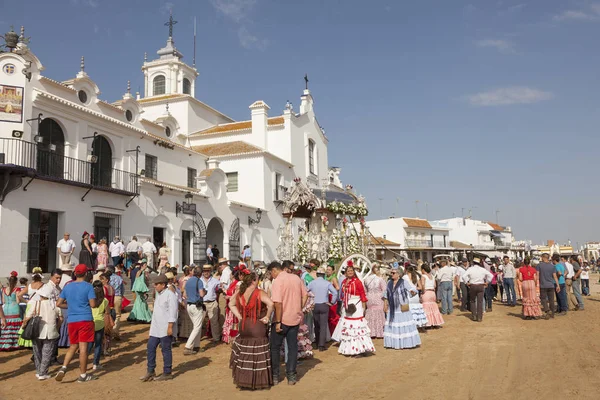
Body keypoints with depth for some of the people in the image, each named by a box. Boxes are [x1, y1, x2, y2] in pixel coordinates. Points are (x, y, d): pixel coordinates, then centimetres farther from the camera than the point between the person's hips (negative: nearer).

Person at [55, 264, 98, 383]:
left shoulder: (67, 286, 7)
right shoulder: (88, 286, -8)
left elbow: (59, 304, 9)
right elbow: (93, 304, -13)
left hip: (71, 320, 5)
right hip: (85, 319, -5)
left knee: (73, 346, 18)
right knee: (83, 347, 1)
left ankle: (63, 368, 1)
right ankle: (83, 375, 8)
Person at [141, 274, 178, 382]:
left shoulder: (170, 295, -15)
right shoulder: (158, 294, 14)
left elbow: (173, 312, -18)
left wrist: (170, 327, -21)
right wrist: (152, 324, 20)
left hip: (165, 328, -9)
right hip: (155, 328, 9)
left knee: (166, 350, 1)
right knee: (150, 347, 10)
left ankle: (167, 373, 12)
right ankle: (150, 372, 21)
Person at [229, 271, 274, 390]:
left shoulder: (239, 293, 3)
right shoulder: (259, 293, -16)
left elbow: (231, 304, 17)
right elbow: (271, 304, -28)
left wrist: (239, 316, 11)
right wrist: (267, 317, -16)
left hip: (244, 327, 6)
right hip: (257, 328, -6)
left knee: (244, 354, 18)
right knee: (258, 355, 5)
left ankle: (243, 379, 27)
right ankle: (258, 380, 11)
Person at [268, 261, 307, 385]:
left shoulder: (278, 281, -15)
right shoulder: (296, 278, 5)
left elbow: (278, 303, -22)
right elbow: (305, 295, 10)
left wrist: (278, 322, -18)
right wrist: (299, 310, 13)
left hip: (282, 319, -5)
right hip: (295, 319, 5)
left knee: (275, 347, 11)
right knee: (292, 347, 13)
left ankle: (275, 376, 16)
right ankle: (291, 376, 16)